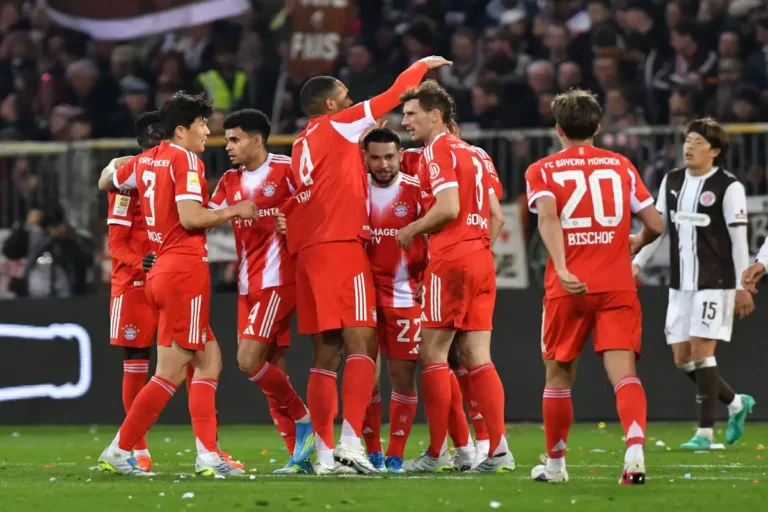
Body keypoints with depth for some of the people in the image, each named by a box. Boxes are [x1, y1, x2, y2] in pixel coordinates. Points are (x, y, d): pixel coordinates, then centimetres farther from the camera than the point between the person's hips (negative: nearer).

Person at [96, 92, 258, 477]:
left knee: (208, 360, 10)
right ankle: (119, 452, -2)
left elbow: (105, 182, 28)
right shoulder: (185, 160, -11)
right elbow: (190, 217, -20)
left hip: (161, 270, 9)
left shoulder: (146, 161, 12)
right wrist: (233, 211, -7)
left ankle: (207, 456, 4)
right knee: (171, 372, -5)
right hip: (185, 272, -9)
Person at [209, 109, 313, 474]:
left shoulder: (286, 170, -7)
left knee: (249, 360, -16)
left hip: (277, 280, -7)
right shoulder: (230, 182, 13)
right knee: (270, 370, 5)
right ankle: (300, 454, 9)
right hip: (248, 286, 7)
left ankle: (304, 422, 0)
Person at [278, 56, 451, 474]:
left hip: (308, 252, 8)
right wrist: (422, 65, 20)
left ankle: (325, 454, 5)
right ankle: (351, 441, -26)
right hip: (342, 248, -8)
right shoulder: (338, 126, 0)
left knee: (326, 354, 7)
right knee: (360, 344, -12)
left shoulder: (301, 146, 19)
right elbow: (393, 96, 7)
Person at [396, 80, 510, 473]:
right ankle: (499, 450, -1)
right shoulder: (471, 153, 19)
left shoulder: (437, 150, -7)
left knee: (433, 354, -3)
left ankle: (434, 453, -2)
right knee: (476, 355, 6)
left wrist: (410, 231, -5)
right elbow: (495, 214, 19)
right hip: (481, 258, 8)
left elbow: (448, 207, -18)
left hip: (451, 259, -8)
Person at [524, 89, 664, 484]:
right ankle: (635, 451, -31)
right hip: (617, 287, 0)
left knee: (559, 375, 15)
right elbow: (655, 225, 8)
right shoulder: (621, 166, 11)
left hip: (569, 288, 0)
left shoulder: (542, 171, 6)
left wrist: (562, 269, -25)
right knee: (623, 372, -9)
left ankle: (555, 463, 25)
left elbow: (547, 216, -14)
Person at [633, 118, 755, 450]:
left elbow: (739, 238, -8)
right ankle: (736, 404, 26)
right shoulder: (671, 182, 9)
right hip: (680, 284, 7)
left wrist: (742, 286, -10)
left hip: (714, 283, -7)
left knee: (701, 349, -13)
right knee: (682, 357, 5)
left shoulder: (728, 187, -9)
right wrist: (638, 263, 3)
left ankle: (705, 432, -7)